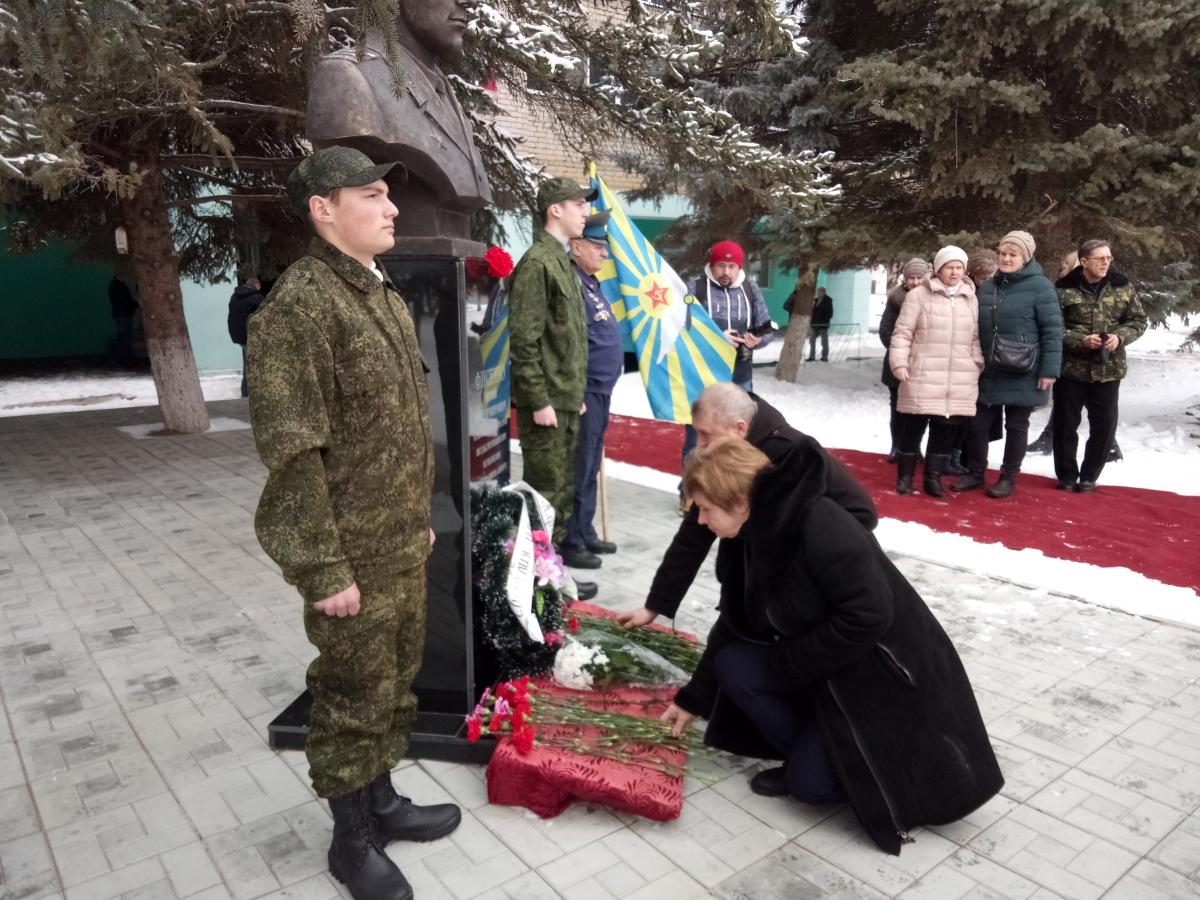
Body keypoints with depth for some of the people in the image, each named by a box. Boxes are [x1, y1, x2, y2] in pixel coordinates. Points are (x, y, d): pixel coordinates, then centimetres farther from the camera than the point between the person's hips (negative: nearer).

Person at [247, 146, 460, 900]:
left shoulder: (385, 293, 12)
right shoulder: (297, 305, -17)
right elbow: (291, 451, -20)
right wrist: (323, 568, -20)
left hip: (404, 541, 8)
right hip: (354, 553, -8)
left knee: (397, 682, 20)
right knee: (353, 695, 8)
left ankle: (381, 800, 40)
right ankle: (352, 838, 29)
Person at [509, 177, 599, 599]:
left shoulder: (563, 261, 16)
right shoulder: (537, 263, -13)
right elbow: (524, 340, -19)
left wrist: (576, 394, 18)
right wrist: (539, 401, -20)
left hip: (567, 398, 9)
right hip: (548, 401, -9)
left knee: (562, 489, 15)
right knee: (547, 492, -2)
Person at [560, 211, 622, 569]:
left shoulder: (592, 282, 15)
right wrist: (576, 395, -22)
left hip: (601, 391, 10)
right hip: (583, 393, -10)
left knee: (590, 471, 17)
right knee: (577, 472, -2)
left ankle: (585, 534, 28)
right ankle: (570, 544, 8)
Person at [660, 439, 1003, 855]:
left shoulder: (820, 526, -29)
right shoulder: (754, 537, -1)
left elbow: (868, 616, -31)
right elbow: (735, 627, 8)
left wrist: (786, 662, -18)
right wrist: (692, 699, 12)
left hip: (887, 673, -8)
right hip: (827, 670, 8)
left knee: (812, 783, -11)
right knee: (732, 664, -6)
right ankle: (808, 751, 8)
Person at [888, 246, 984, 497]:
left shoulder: (970, 299, 12)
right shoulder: (919, 294, -1)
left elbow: (975, 338, 17)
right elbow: (902, 332, -3)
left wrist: (979, 365, 8)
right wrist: (899, 362, -12)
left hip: (959, 380, 4)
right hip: (923, 376, -4)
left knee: (945, 429, 6)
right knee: (914, 426, 2)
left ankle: (933, 477, 17)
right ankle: (905, 476, 14)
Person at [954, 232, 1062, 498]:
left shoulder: (1039, 286, -7)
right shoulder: (986, 288, 10)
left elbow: (1052, 330, -10)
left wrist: (1049, 370, -15)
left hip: (1022, 375, -5)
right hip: (988, 373, 5)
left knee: (1016, 426, 7)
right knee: (979, 424, 8)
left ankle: (1008, 478, 18)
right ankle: (976, 473, 23)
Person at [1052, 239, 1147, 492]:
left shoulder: (1122, 287, 2)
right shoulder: (1064, 289, -8)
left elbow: (1138, 319, 9)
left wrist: (1120, 337, -10)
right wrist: (1081, 340, -21)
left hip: (1108, 369, 3)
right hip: (1071, 368, -3)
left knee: (1105, 425, 7)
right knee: (1066, 424, 5)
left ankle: (1089, 476, 23)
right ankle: (1067, 476, 22)